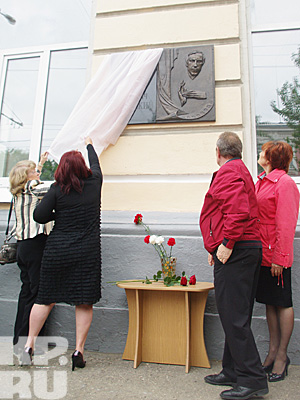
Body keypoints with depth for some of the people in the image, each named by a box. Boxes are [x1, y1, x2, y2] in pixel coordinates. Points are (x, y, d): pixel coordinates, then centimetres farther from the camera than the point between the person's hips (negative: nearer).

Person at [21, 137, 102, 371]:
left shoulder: (57, 189, -3)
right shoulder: (94, 183, 1)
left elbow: (39, 216, -5)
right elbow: (96, 164, 22)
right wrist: (90, 145, 39)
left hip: (57, 250, 1)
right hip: (87, 252, 0)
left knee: (46, 298, 13)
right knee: (84, 302, 6)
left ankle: (29, 343, 21)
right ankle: (79, 349, 11)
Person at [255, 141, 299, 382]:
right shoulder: (262, 182, 14)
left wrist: (279, 257, -18)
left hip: (277, 255, -8)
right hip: (262, 253, 8)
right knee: (270, 302, 15)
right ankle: (273, 351, 28)